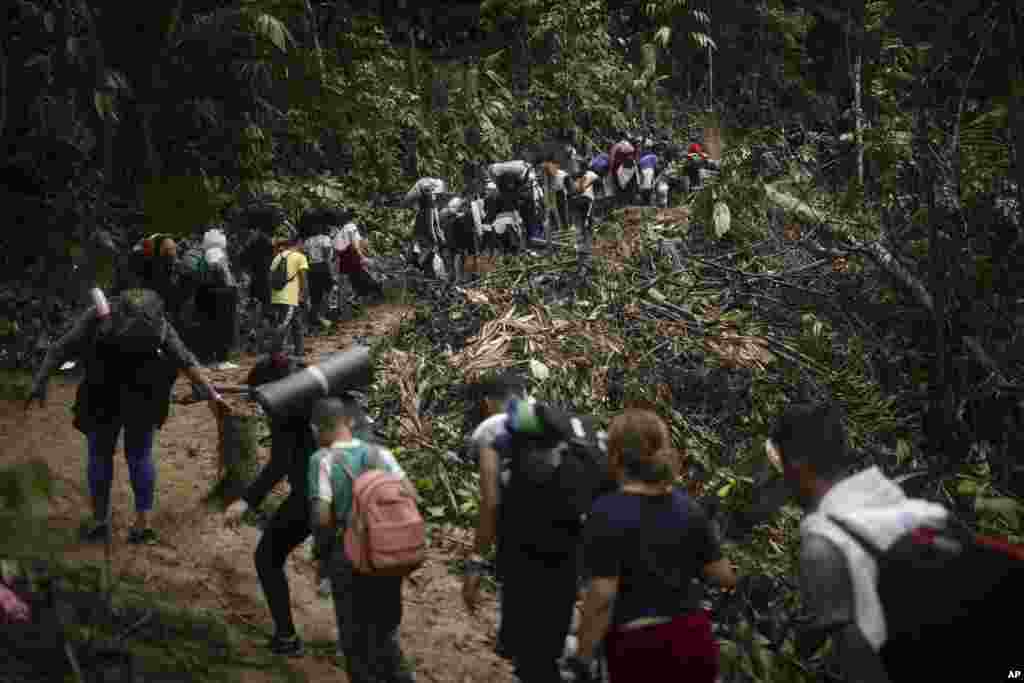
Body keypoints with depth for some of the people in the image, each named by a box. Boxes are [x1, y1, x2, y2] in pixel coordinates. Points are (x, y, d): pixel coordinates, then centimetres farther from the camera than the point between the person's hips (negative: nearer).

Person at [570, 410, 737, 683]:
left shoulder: (608, 512, -14)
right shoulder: (687, 506, 3)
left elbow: (602, 597, -19)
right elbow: (724, 576, 8)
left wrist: (582, 659, -11)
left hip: (640, 647, -5)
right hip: (694, 640, 5)